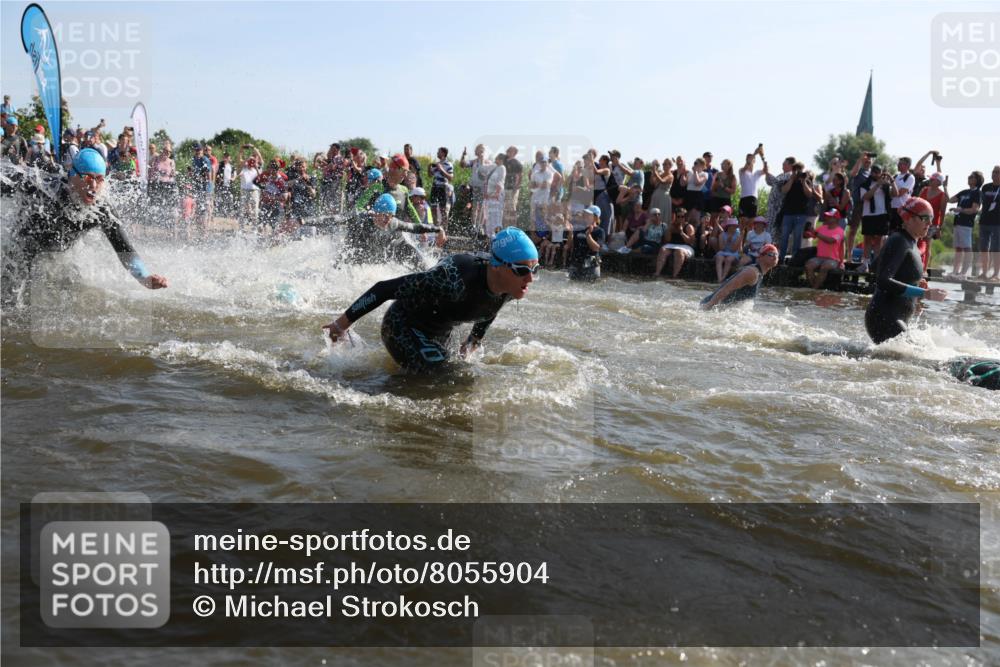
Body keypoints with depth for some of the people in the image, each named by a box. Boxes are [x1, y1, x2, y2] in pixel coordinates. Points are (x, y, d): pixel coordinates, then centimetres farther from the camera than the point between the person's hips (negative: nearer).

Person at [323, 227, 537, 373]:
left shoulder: (509, 287, -19)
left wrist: (474, 342, 21)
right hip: (402, 329, -8)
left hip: (439, 334, 8)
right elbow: (386, 288, -35)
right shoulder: (455, 281, -42)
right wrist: (344, 322, -26)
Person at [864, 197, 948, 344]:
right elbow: (882, 282, -25)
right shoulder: (899, 242, -13)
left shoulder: (910, 243, 15)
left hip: (896, 320, 10)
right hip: (884, 319, -10)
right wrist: (924, 294, -26)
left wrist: (916, 284, 12)